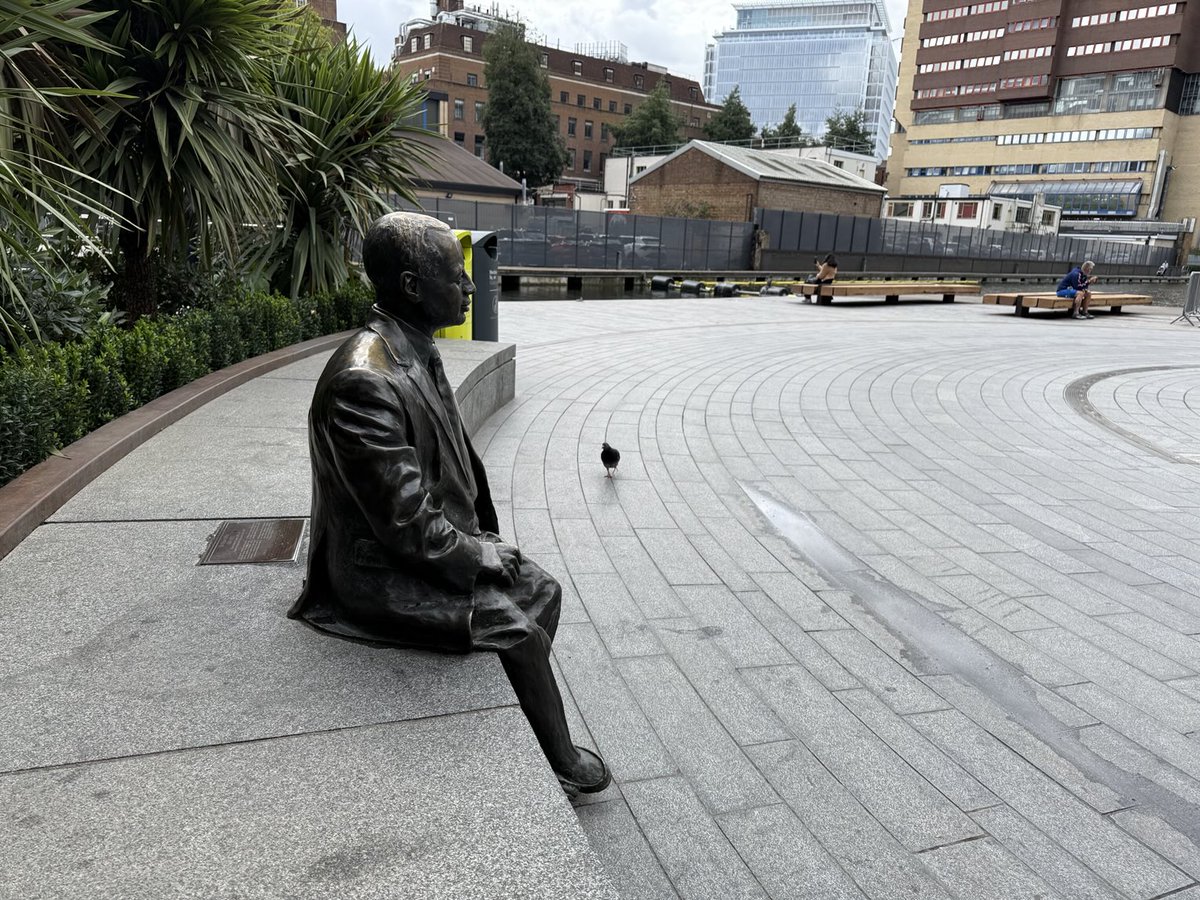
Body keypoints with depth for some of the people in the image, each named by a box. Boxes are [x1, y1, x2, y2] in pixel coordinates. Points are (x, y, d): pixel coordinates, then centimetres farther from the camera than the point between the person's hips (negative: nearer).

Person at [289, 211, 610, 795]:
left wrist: (482, 543, 5)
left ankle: (519, 732, 22)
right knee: (516, 625, -14)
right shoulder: (363, 381, -28)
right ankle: (561, 764, 10)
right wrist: (483, 558, -14)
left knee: (541, 592, 7)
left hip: (439, 543, 10)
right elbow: (405, 524, -26)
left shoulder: (417, 352, 3)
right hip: (381, 571, -9)